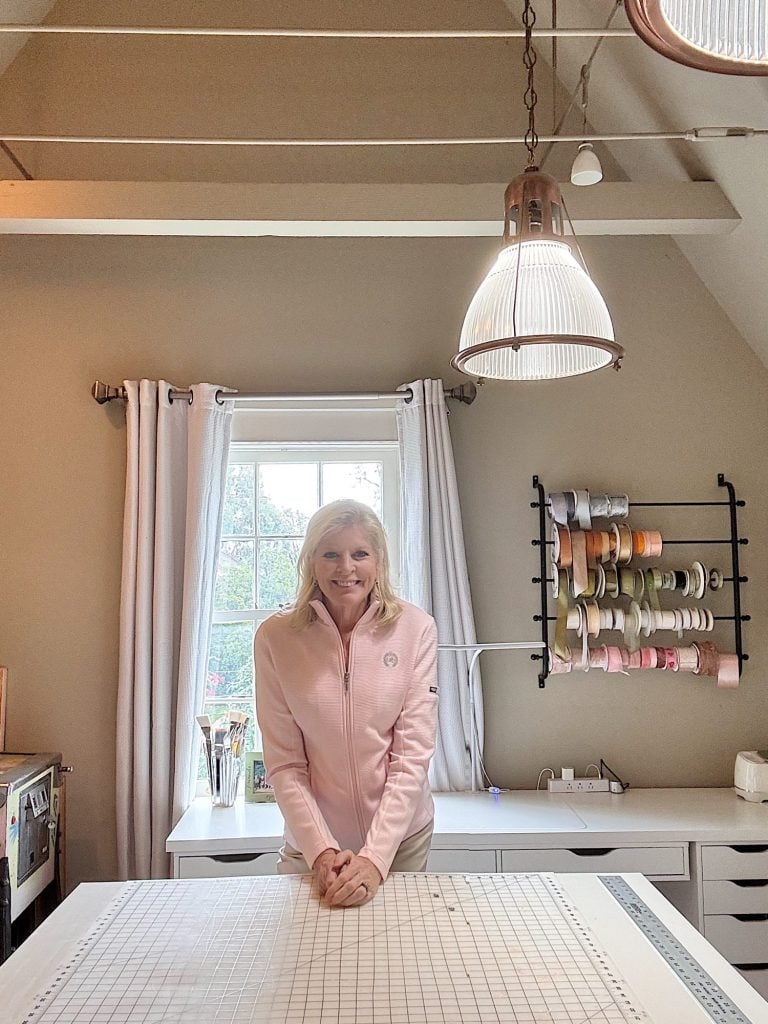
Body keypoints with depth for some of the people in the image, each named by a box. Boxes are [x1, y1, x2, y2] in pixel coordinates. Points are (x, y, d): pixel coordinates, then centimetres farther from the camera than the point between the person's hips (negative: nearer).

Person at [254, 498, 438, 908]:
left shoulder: (415, 629, -13)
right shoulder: (275, 637, -12)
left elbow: (413, 756, -13)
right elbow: (283, 763, -9)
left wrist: (375, 857, -20)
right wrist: (321, 850, -18)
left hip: (402, 836, 1)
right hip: (313, 843, 0)